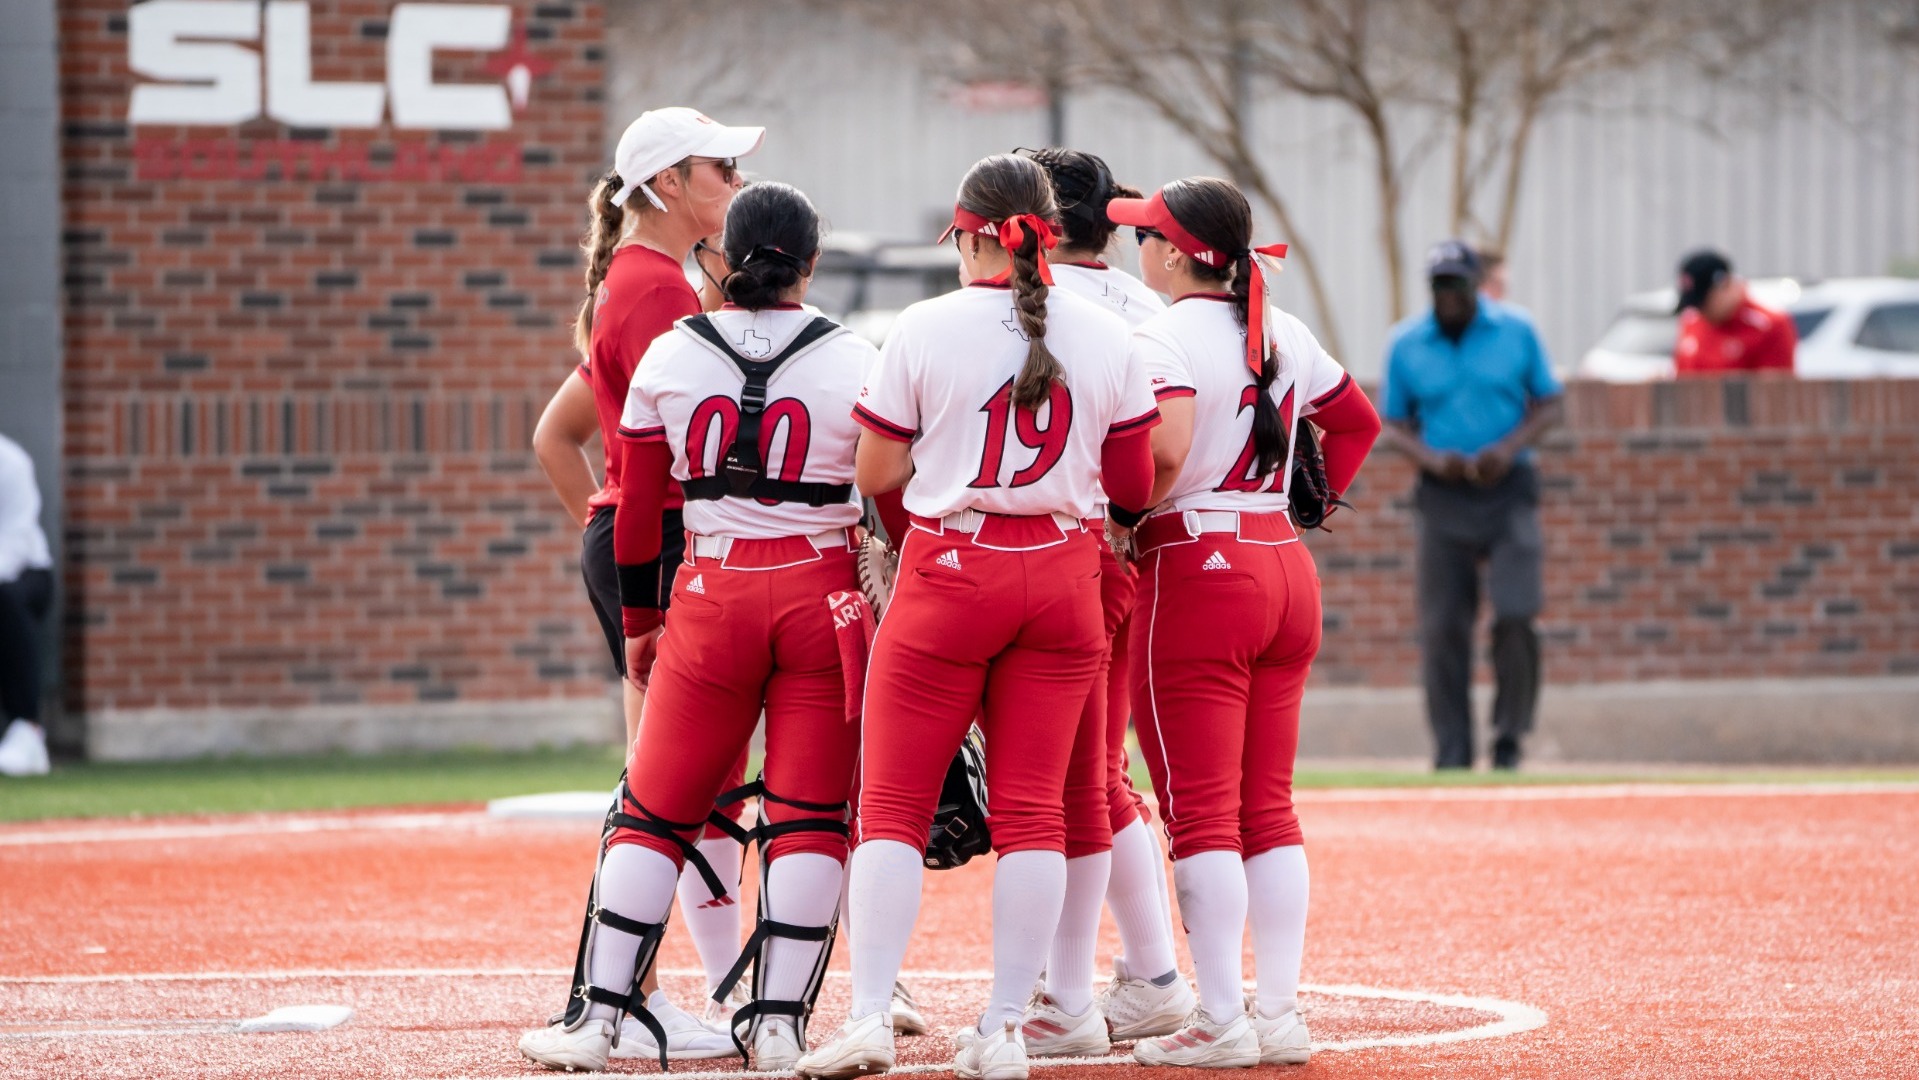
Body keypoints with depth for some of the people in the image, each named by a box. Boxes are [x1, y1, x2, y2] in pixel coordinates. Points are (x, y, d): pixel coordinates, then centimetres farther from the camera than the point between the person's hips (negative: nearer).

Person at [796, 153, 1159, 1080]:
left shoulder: (926, 329, -7)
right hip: (1063, 578, 3)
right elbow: (1136, 486, 7)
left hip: (951, 574, -3)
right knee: (1033, 808, 6)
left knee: (893, 803, 2)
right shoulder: (1104, 335, 3)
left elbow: (876, 473, -3)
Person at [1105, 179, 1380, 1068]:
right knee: (1268, 806, 11)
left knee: (1200, 809, -5)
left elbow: (1164, 451, -27)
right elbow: (1357, 421, 23)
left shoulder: (1166, 338, -12)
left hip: (1197, 570, -7)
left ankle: (1221, 1021, -7)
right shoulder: (1283, 334, 11)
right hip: (1289, 571, 8)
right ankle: (1280, 1012, 8)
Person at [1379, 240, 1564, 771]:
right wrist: (1432, 459, -12)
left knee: (1516, 616, -13)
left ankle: (1509, 738, 4)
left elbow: (1550, 404, 6)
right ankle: (1451, 754, 6)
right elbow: (1394, 424, 8)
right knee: (1443, 628, -2)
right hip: (1444, 496, 1)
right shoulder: (1406, 344, 3)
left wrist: (1510, 448, -11)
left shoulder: (1516, 332, 2)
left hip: (1509, 490, -1)